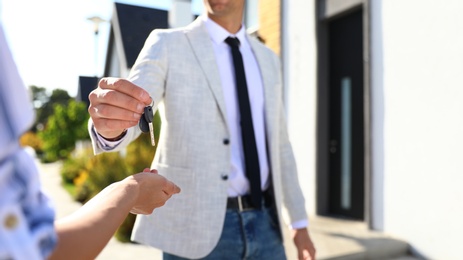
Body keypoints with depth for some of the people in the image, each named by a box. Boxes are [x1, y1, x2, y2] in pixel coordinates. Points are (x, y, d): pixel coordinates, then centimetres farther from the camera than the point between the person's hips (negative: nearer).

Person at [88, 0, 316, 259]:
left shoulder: (267, 59, 11)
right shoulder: (167, 44, -4)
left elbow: (279, 143, 15)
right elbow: (133, 111, -20)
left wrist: (300, 221, 14)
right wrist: (109, 124, -44)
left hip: (263, 222, 5)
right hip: (197, 225, -4)